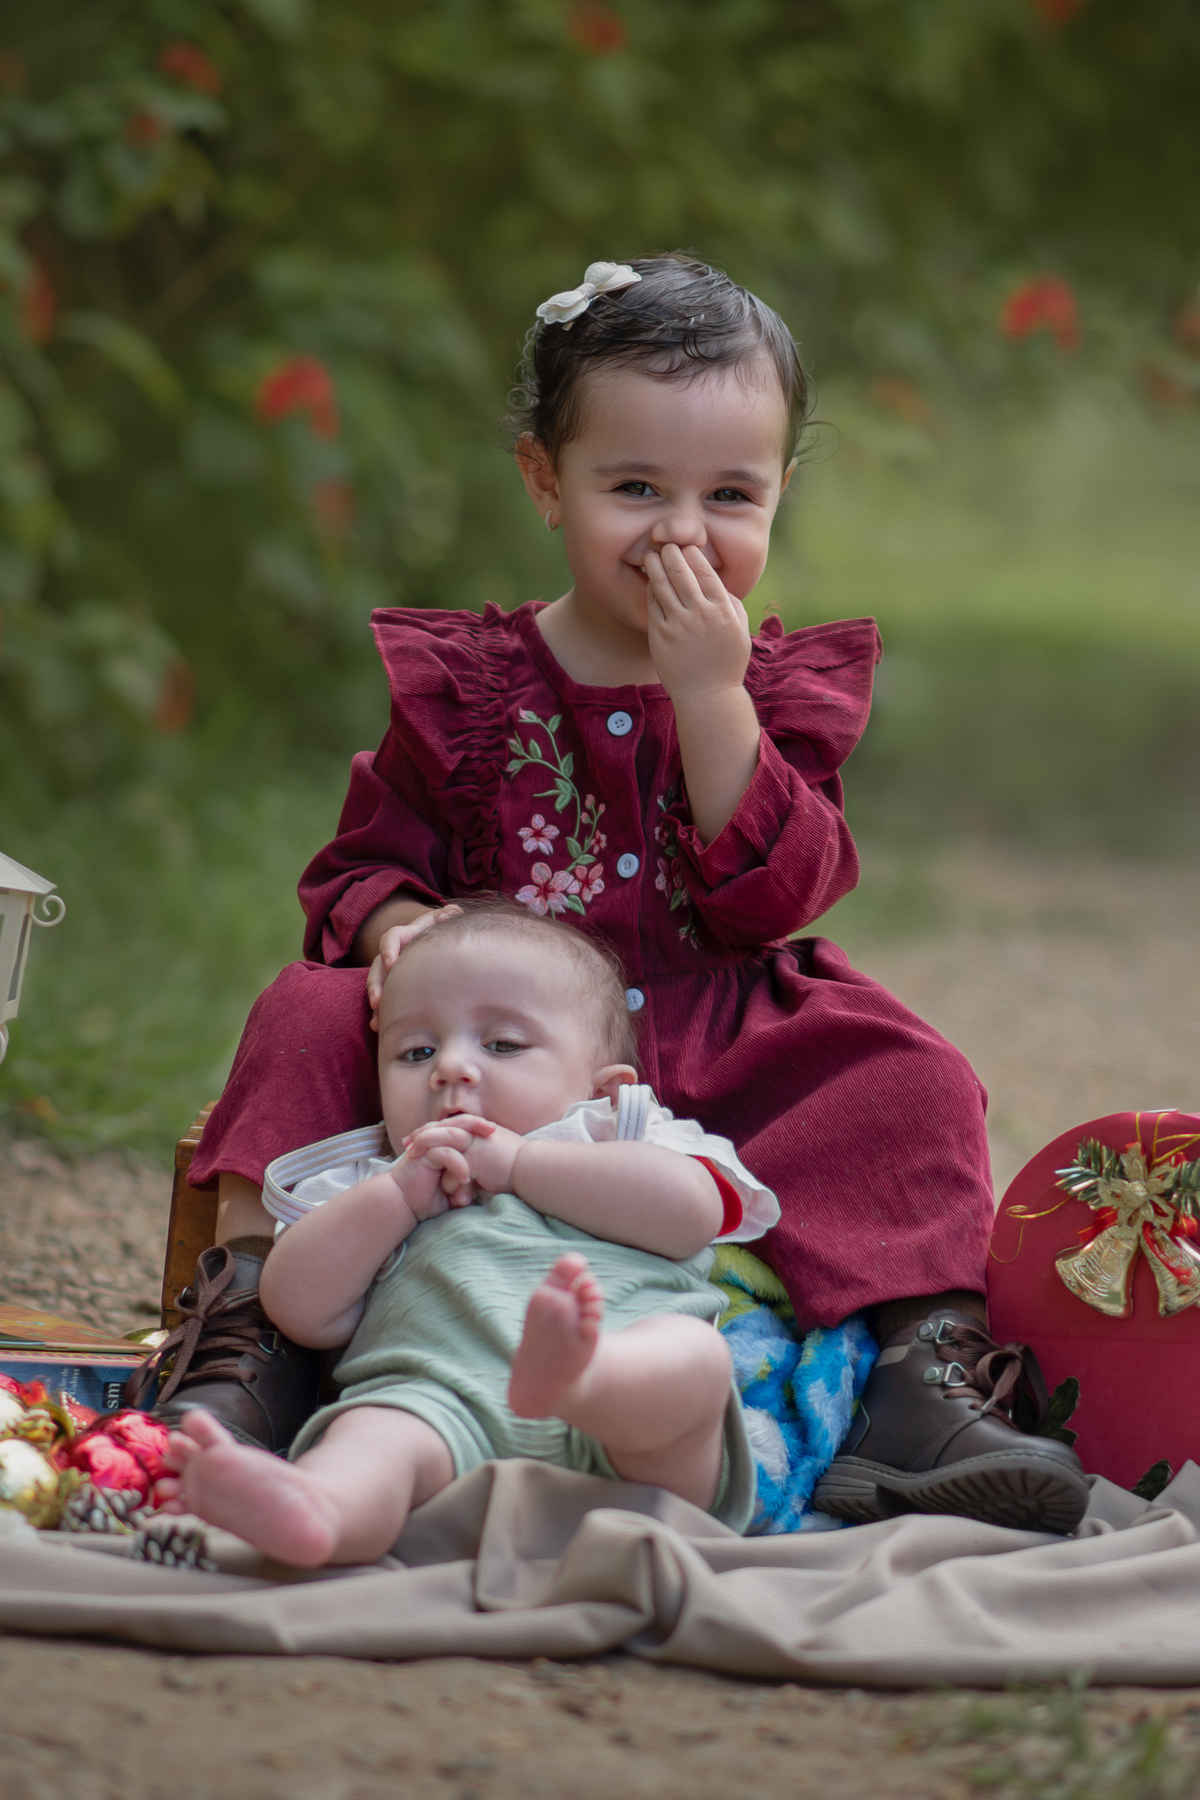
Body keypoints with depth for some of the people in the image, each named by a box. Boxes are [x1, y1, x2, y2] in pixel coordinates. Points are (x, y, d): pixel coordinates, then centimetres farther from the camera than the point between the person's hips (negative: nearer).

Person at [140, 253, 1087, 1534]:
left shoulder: (783, 690, 7)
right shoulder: (459, 684, 6)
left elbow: (774, 899, -8)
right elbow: (362, 865, 9)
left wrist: (710, 695, -16)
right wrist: (398, 921, -16)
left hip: (712, 1056, 0)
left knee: (910, 1080, -24)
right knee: (310, 1016, -25)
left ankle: (920, 1371, -28)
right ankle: (245, 1345, -26)